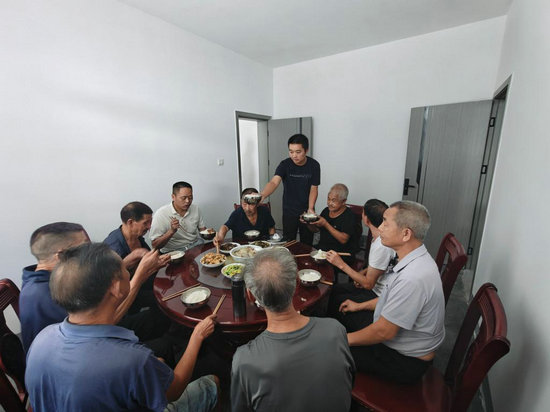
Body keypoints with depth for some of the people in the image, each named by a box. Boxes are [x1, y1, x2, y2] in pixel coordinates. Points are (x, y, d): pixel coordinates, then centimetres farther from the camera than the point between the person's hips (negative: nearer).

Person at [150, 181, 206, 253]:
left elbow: (202, 229, 13)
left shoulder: (196, 209, 1)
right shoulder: (161, 214, -13)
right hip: (174, 251, -4)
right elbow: (155, 246, -13)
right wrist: (172, 231, -28)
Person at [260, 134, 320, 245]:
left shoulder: (314, 165, -10)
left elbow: (314, 189, -5)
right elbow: (274, 182, -28)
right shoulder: (285, 165, -14)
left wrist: (310, 208, -18)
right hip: (289, 212, -1)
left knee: (307, 243, 14)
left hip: (307, 211, 1)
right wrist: (262, 195, -48)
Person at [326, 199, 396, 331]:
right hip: (376, 287, 9)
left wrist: (341, 264, -24)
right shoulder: (382, 237, -3)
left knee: (338, 301, -2)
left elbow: (368, 284, -25)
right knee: (336, 289, 11)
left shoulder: (382, 246, -32)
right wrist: (363, 272, 0)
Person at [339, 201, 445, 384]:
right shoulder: (417, 259, -5)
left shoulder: (413, 279, -37)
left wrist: (346, 339, -13)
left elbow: (384, 332, -28)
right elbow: (393, 297, 10)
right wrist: (360, 305, 17)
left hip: (406, 362, -8)